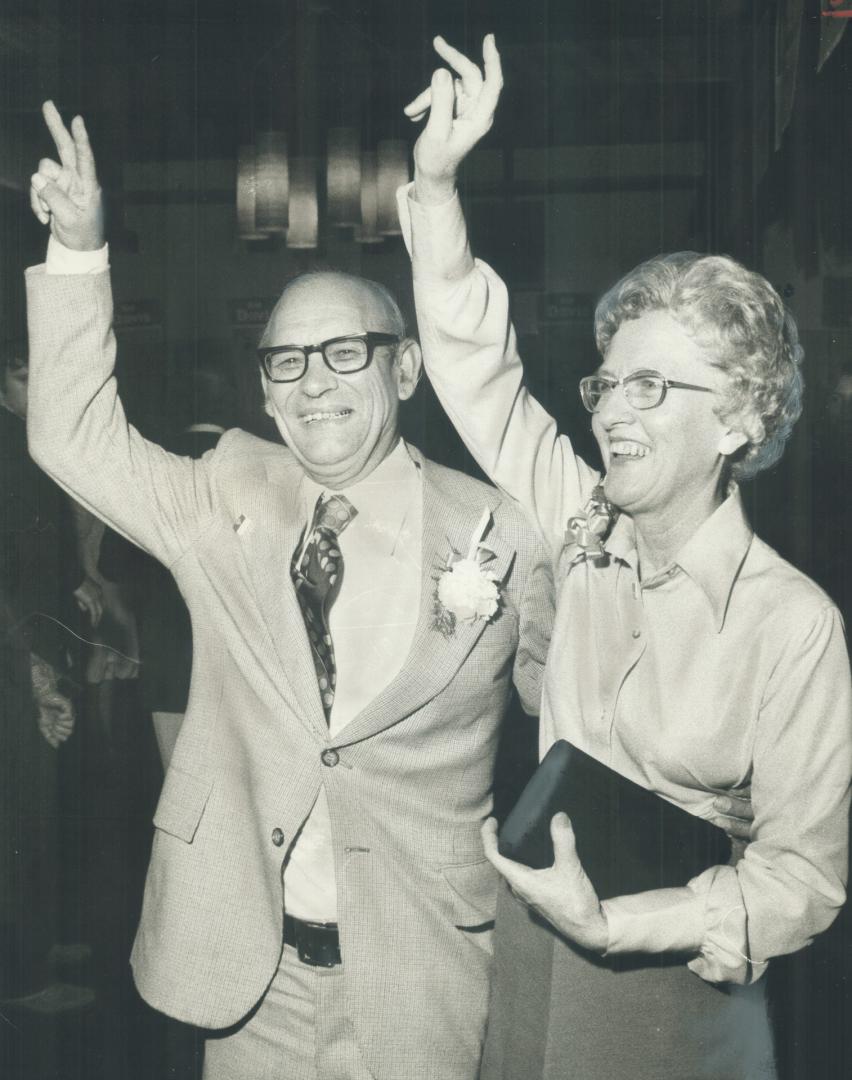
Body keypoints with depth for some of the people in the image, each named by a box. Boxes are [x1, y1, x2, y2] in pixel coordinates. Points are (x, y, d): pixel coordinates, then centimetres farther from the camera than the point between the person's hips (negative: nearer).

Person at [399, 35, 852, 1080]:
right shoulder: (583, 531, -4)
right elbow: (474, 368, -3)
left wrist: (612, 925, -25)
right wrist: (435, 179, -12)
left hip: (670, 989, -4)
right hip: (524, 964, 4)